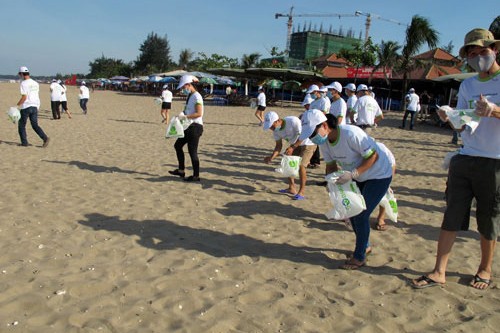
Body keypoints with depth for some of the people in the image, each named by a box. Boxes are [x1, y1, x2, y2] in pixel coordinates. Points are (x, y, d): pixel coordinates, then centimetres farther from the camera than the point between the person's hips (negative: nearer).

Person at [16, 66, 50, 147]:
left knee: (21, 125, 9)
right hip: (35, 106, 6)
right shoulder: (35, 83, 12)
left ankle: (24, 142, 10)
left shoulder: (24, 83, -10)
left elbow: (24, 97, -17)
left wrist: (17, 106, -12)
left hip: (26, 107, -6)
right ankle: (45, 138, -13)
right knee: (35, 125, 7)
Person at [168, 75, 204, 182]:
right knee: (177, 145, 16)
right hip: (189, 126, 10)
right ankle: (181, 170, 26)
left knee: (192, 151, -4)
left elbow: (199, 113, -22)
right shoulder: (190, 96, 13)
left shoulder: (196, 97, -15)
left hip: (195, 127, -10)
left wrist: (185, 116, -21)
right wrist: (182, 114, 1)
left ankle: (196, 176, 7)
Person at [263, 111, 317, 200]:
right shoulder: (276, 130, -9)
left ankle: (302, 192, -9)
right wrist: (271, 157, -20)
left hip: (308, 143, -8)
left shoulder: (293, 121, -31)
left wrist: (292, 147, -36)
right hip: (295, 144, 8)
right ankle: (292, 188, 16)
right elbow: (278, 146, -4)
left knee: (301, 165, -19)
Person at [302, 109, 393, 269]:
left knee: (360, 216, -7)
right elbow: (331, 165, -1)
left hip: (379, 175, -8)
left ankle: (359, 257, 13)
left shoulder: (351, 134, -34)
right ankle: (364, 246, 38)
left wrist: (352, 174, -35)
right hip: (359, 177, 8)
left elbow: (373, 156, -27)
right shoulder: (324, 141, -10)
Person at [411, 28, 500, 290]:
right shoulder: (467, 85, 13)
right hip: (464, 159, 4)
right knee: (452, 217, 2)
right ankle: (439, 272, 8)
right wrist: (450, 118, -11)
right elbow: (463, 126, 10)